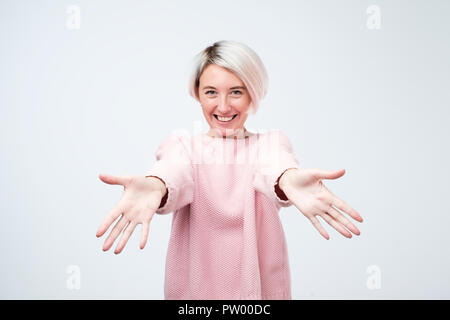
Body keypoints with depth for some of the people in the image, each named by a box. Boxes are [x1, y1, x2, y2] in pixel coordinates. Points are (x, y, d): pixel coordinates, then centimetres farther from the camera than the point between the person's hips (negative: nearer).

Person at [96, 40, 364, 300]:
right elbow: (174, 172, -23)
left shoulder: (271, 143, -1)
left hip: (260, 283, 1)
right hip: (194, 285, 0)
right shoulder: (182, 145, -1)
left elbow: (276, 166, -24)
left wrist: (289, 180, -47)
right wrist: (155, 187, -47)